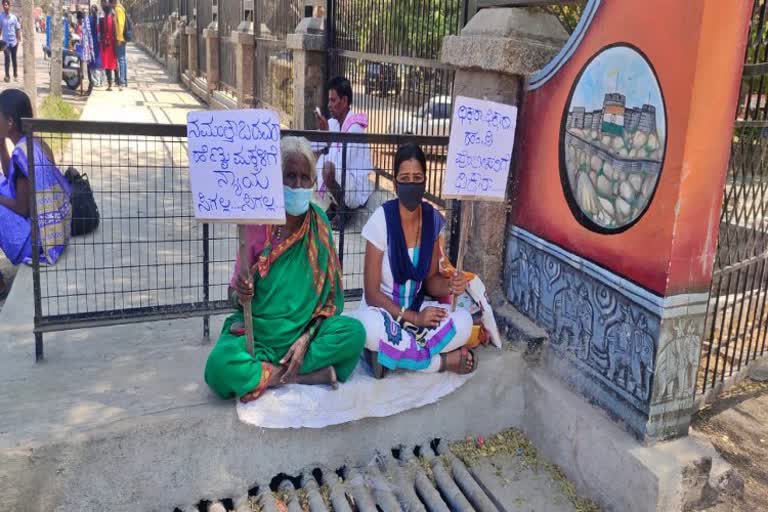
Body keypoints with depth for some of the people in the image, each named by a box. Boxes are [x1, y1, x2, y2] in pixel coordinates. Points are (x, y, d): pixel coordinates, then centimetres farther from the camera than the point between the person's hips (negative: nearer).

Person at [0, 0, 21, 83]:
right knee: (7, 58, -13)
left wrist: (19, 39, 1)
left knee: (14, 59, 10)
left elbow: (18, 29, 7)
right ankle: (7, 76, -9)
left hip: (14, 41, 2)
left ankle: (15, 75, 21)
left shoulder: (14, 17, 3)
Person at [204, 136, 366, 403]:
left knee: (354, 332, -26)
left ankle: (259, 378, -17)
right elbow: (234, 293, -1)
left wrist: (305, 339, -15)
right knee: (219, 365, -31)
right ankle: (312, 374, -16)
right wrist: (239, 294, -26)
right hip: (256, 333, -1)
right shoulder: (257, 224, -9)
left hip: (305, 330, 2)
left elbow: (328, 293, -2)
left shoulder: (318, 224, -5)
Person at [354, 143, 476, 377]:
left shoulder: (433, 219, -5)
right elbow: (372, 294, -15)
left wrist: (449, 285, -18)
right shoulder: (381, 220, -17)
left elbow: (430, 279, 5)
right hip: (383, 311, -4)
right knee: (371, 326, -38)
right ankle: (442, 360, -17)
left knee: (464, 321, -23)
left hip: (418, 308, 4)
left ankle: (390, 353, -15)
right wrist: (414, 318, -21)